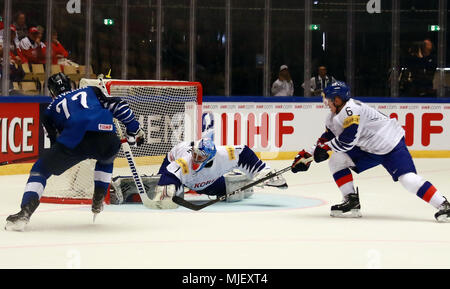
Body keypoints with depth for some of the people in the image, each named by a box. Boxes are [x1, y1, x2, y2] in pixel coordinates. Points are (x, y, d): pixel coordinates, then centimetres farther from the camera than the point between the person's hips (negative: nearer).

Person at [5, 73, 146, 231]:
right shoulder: (92, 91, 35)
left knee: (40, 169, 13)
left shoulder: (50, 110, 32)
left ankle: (25, 211, -7)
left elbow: (56, 140, 34)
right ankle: (98, 200, 29)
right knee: (106, 161, 39)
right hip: (106, 137, 2)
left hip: (72, 140, -2)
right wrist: (133, 129, 29)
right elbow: (118, 105, 24)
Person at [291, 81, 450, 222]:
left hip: (392, 145, -10)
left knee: (408, 179, -23)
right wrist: (306, 155, 8)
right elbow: (326, 139, 16)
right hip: (368, 149, 10)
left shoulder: (352, 109, -24)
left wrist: (325, 148, -18)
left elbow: (348, 139, -30)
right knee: (336, 161, 1)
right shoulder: (334, 117, 8)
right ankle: (352, 202, 1)